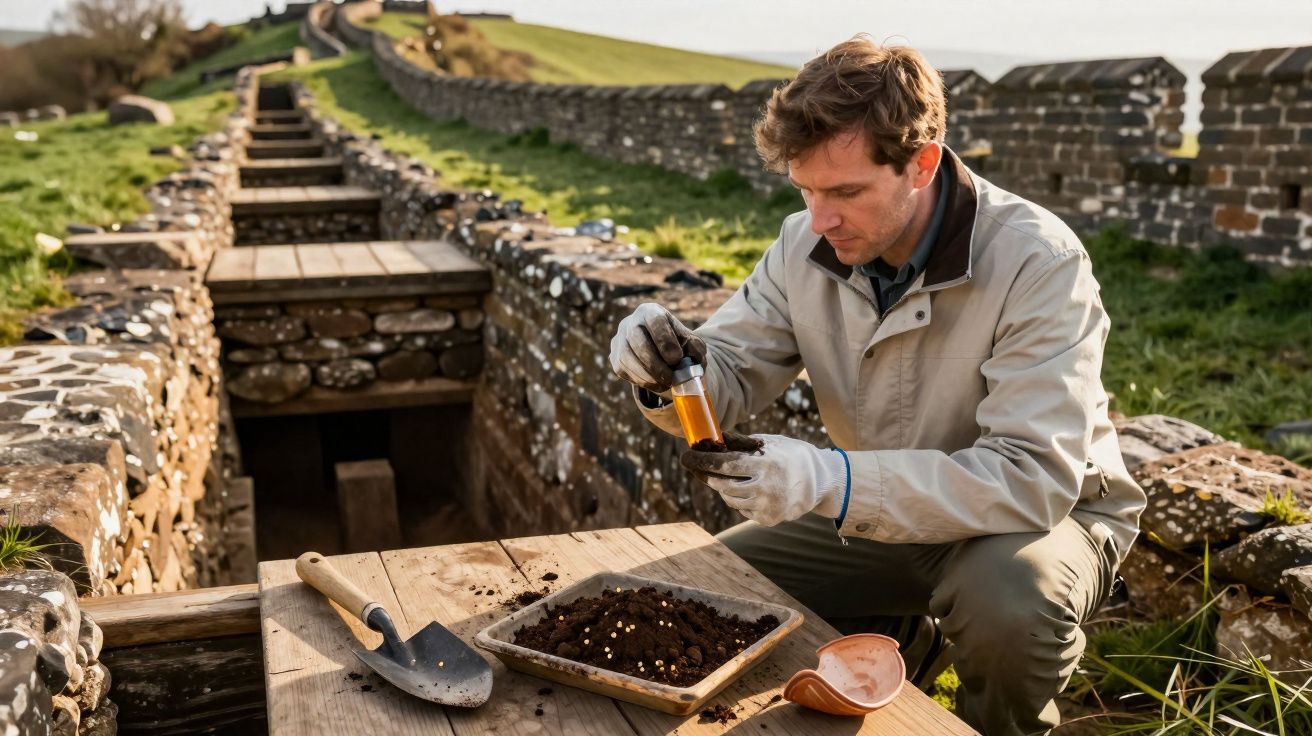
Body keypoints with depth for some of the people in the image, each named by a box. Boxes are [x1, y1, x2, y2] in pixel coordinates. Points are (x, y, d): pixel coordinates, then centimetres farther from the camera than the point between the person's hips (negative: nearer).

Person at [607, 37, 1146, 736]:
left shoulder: (1037, 261, -27)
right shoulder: (806, 244, -10)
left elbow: (1034, 476, -35)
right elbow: (727, 381, -5)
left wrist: (832, 481, -45)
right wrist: (669, 373, -31)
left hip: (1047, 510, -4)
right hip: (883, 510, 5)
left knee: (1011, 600, -38)